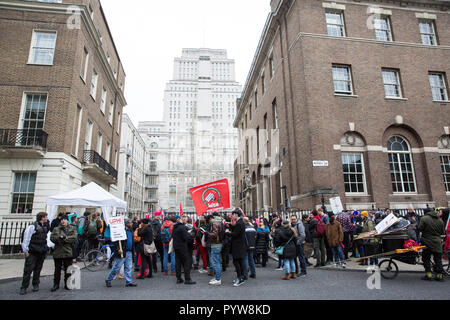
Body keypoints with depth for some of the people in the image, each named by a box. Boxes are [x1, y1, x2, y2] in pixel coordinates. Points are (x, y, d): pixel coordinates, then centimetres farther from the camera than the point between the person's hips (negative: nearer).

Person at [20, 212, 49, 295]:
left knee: (38, 269, 12)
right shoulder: (32, 227, -10)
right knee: (28, 270, -2)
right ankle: (24, 287, 8)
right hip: (32, 252, -6)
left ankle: (35, 285, 23)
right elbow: (26, 239, -11)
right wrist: (25, 250, -13)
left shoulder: (45, 227, 12)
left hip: (42, 252, 6)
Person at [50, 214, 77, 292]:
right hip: (57, 252, 1)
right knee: (57, 269, 8)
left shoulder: (72, 229, 7)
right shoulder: (56, 229, 12)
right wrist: (59, 238, -18)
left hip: (68, 252, -1)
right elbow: (52, 237, -2)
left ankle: (67, 284, 16)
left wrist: (65, 238, -16)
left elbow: (74, 238, -8)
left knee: (68, 269, 5)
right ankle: (56, 284, 21)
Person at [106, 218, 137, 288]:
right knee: (117, 267, 2)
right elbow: (115, 240, -17)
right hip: (122, 252, -7)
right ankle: (108, 280, 19)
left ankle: (129, 282, 14)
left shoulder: (131, 231, 13)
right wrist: (118, 249, -23)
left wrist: (133, 251, 17)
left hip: (129, 252, 7)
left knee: (128, 268, 9)